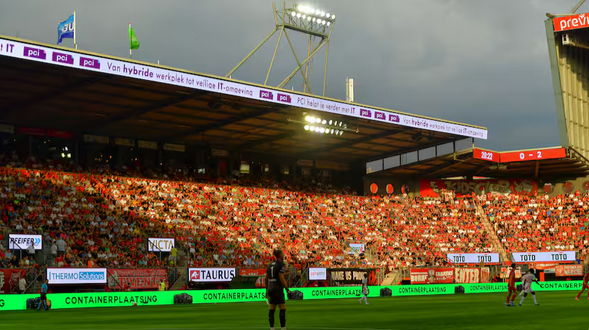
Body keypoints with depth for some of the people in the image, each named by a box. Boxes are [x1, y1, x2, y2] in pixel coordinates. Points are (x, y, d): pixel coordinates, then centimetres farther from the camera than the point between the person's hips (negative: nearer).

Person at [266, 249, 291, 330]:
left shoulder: (270, 264, 14)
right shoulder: (281, 264, -8)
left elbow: (266, 278, 16)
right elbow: (281, 278, -17)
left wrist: (267, 290, 22)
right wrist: (287, 289, -13)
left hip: (270, 289, 7)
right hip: (278, 289, -7)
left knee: (272, 309, 6)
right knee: (283, 308, -2)